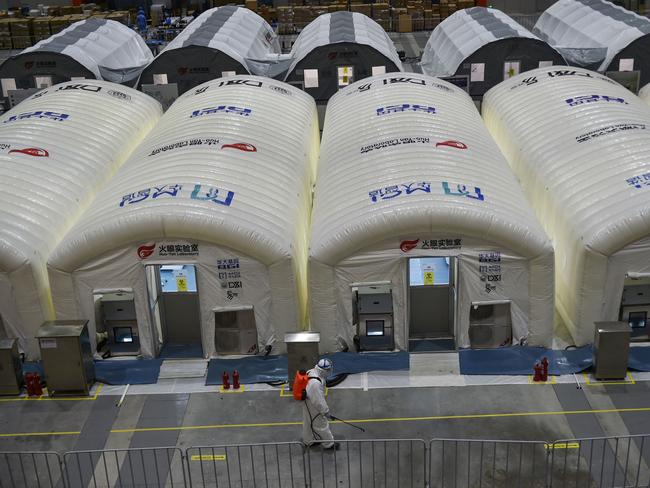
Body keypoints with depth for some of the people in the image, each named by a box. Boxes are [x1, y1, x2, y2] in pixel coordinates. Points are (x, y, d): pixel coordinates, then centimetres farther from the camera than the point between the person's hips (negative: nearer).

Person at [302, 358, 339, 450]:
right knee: (321, 424, 12)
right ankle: (328, 444, 32)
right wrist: (326, 413, -19)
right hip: (313, 406, -9)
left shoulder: (312, 372, -13)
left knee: (309, 422, 27)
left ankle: (309, 440, 49)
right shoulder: (315, 383, -41)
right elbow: (318, 401, -31)